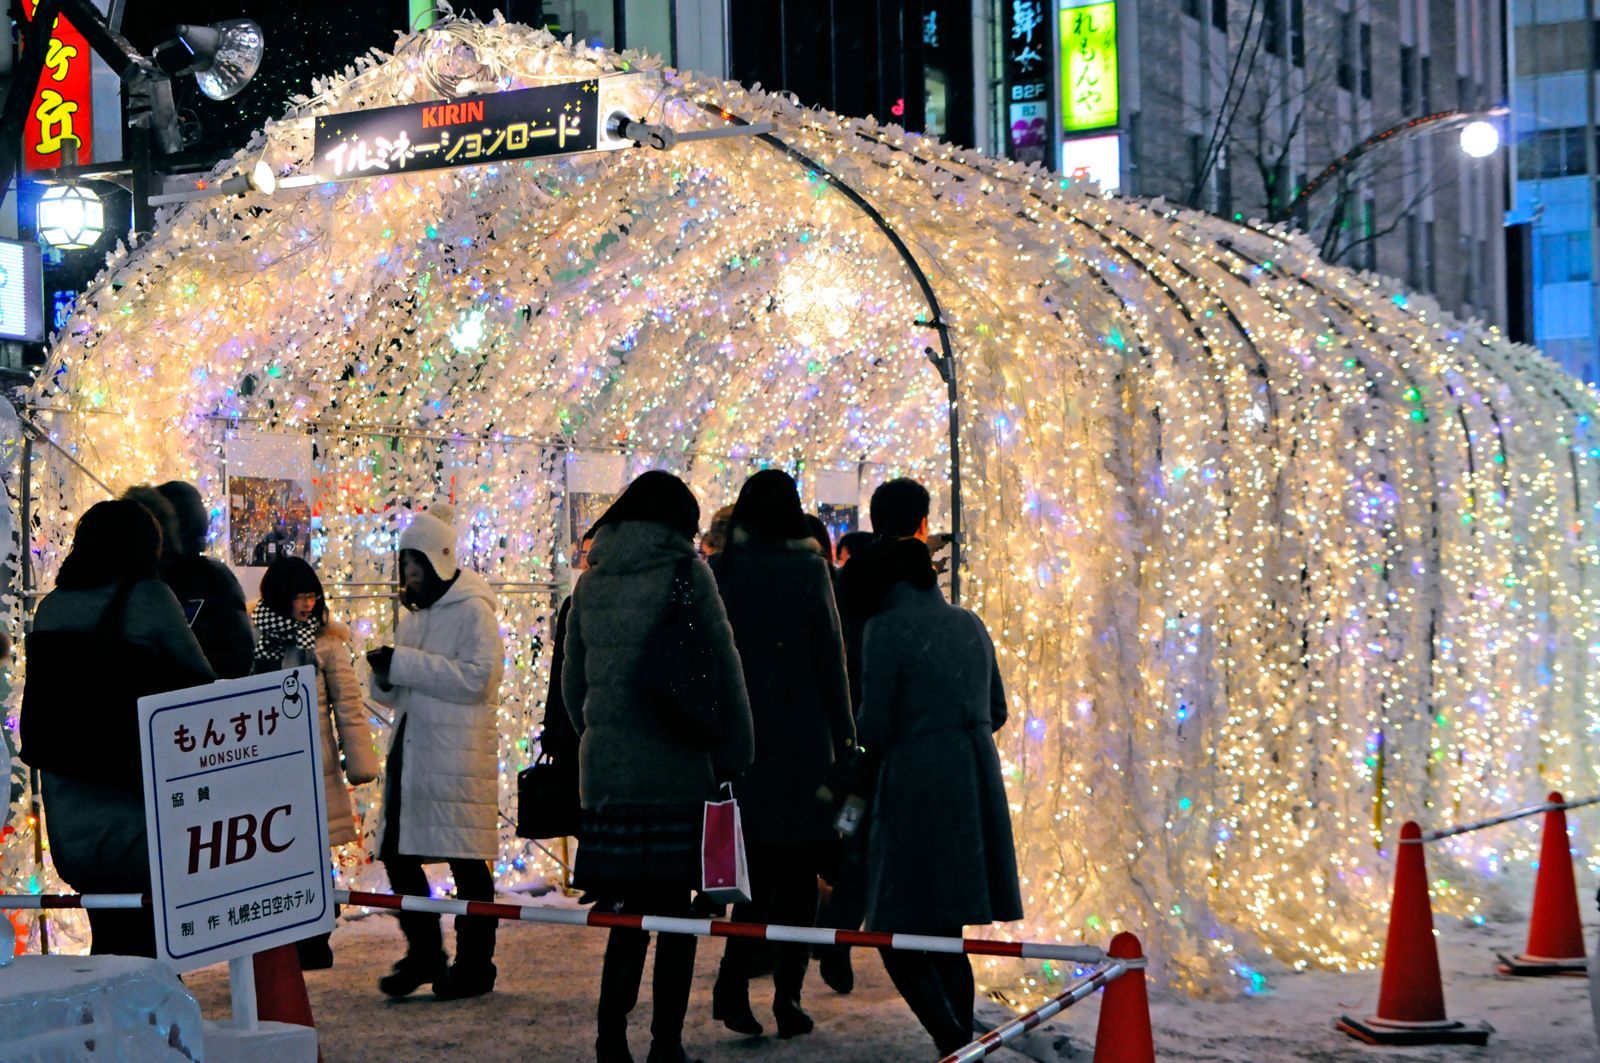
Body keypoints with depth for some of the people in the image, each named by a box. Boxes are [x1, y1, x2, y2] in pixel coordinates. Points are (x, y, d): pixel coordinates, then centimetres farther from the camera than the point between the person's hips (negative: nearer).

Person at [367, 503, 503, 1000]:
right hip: (410, 748, 8)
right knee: (397, 855, 8)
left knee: (467, 862, -1)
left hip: (457, 753, -8)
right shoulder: (415, 612, 18)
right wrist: (386, 675, -2)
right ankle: (423, 954, 22)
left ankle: (474, 962, 10)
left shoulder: (472, 610, -7)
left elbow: (476, 677, -20)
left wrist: (404, 662, -18)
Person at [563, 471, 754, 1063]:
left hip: (605, 765, 5)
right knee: (674, 910, 3)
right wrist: (733, 757, 4)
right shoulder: (684, 572, -3)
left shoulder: (590, 582, 11)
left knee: (630, 909, 11)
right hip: (674, 768, -4)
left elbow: (572, 681, 15)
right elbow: (723, 669, -3)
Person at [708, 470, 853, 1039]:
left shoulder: (719, 572, 2)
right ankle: (787, 996, 4)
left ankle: (733, 982, -2)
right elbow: (830, 656, -5)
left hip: (736, 736, 3)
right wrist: (844, 737, 2)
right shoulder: (808, 570, -6)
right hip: (801, 738, -3)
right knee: (799, 871, 6)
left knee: (759, 865, 13)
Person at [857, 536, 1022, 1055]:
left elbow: (874, 729, -9)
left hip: (918, 785, -6)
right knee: (945, 934, 16)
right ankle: (964, 1041, 16)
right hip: (978, 785, 7)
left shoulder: (886, 629, -8)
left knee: (900, 939, -1)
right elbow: (996, 712, 17)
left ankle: (953, 1041, -18)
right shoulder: (970, 625, 11)